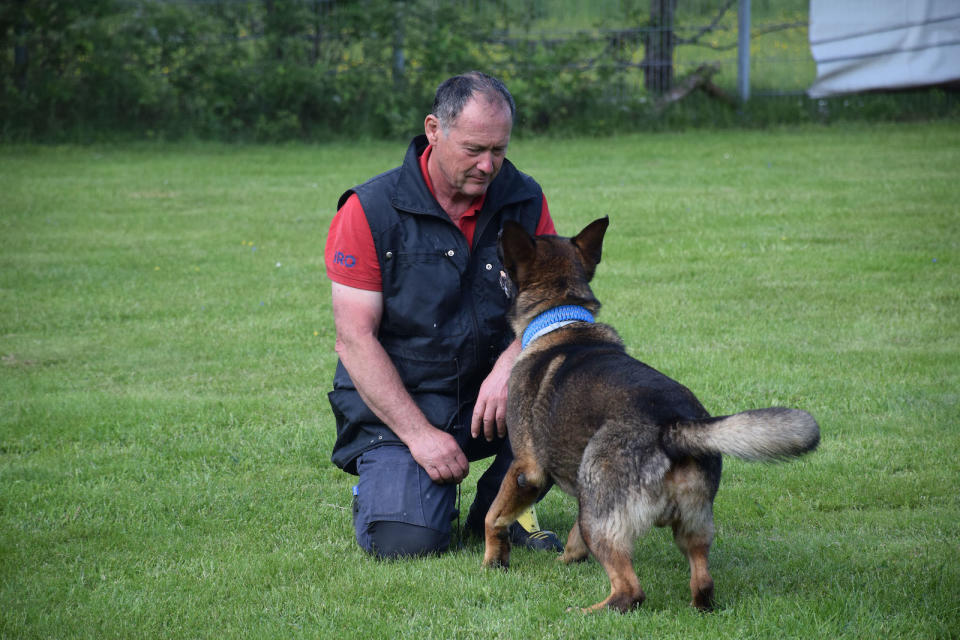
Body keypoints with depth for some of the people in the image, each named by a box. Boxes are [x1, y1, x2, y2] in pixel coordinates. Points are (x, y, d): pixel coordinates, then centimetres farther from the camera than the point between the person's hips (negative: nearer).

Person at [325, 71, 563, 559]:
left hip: (488, 399, 4)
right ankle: (384, 480, 14)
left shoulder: (523, 200, -1)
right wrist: (419, 434, -21)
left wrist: (510, 364, -28)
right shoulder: (370, 210, -12)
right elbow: (355, 339, -13)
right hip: (394, 406, -3)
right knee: (405, 541, -25)